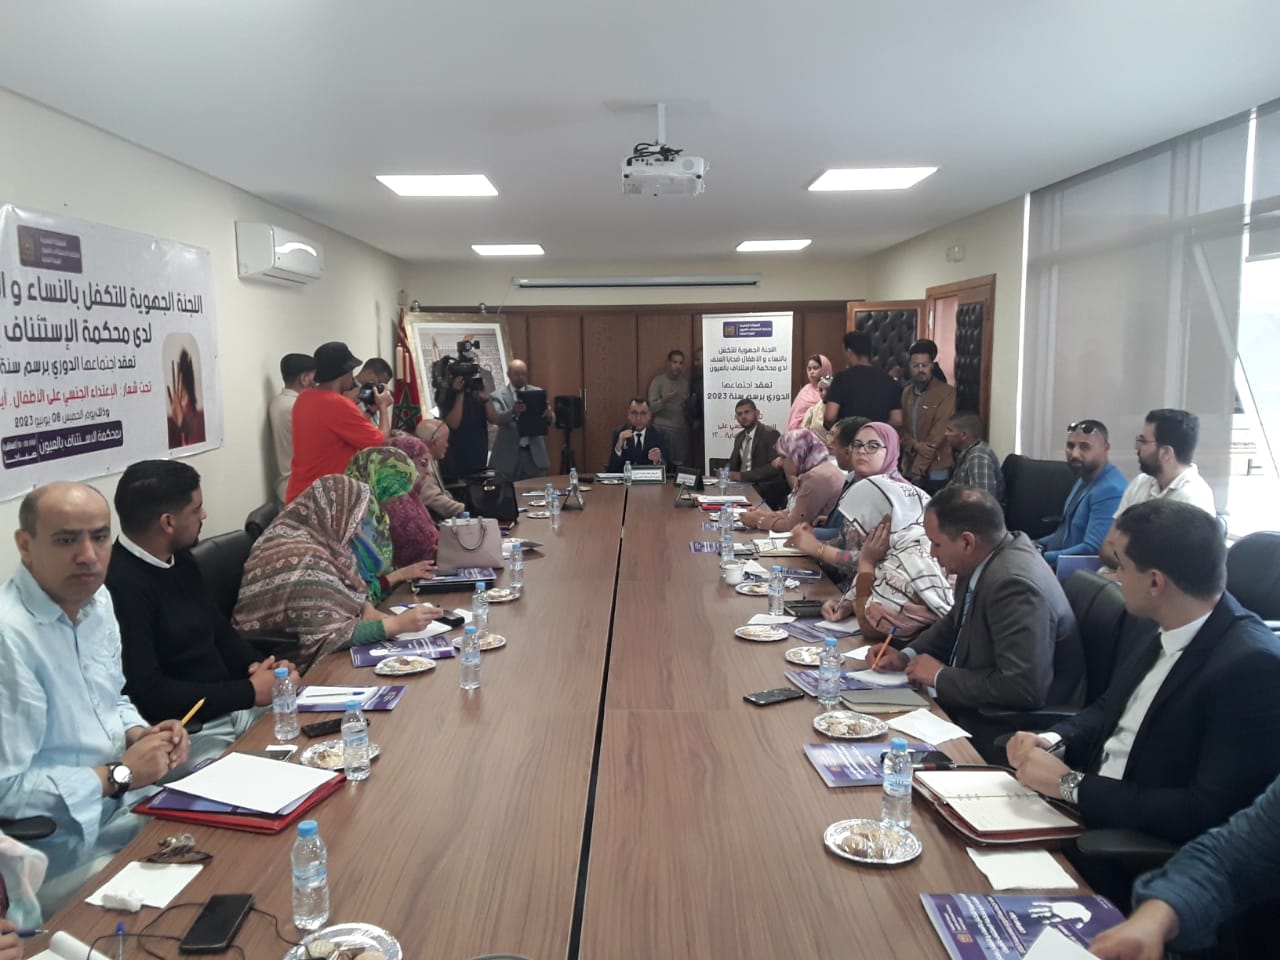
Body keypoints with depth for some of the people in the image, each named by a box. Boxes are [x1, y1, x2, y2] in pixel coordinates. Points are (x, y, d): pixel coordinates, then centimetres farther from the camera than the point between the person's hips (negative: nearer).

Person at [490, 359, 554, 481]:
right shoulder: (499, 396, 1)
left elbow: (550, 420, 0)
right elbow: (496, 418, -16)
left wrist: (549, 415, -25)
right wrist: (512, 412, -37)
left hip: (535, 454, 2)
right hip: (508, 455, -2)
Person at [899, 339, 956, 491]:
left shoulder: (946, 392, -8)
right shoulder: (907, 392, 12)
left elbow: (939, 432, -14)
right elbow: (901, 427, 10)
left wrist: (918, 469, -17)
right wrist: (915, 445, -13)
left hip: (935, 471, -5)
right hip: (909, 468, 5)